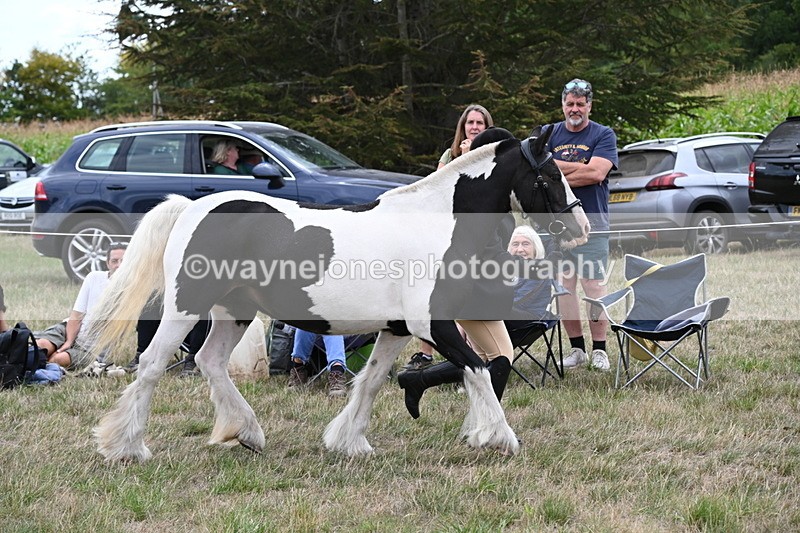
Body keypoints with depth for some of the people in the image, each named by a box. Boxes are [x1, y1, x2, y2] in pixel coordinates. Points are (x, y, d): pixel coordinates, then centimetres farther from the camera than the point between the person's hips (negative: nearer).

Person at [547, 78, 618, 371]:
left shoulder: (603, 135, 3)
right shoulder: (549, 135, 12)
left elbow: (597, 173, -12)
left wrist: (558, 168, -7)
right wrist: (579, 167, -9)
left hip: (592, 221, -3)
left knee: (593, 285, -5)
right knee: (563, 285, 3)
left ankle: (599, 350, 1)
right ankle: (576, 348, 11)